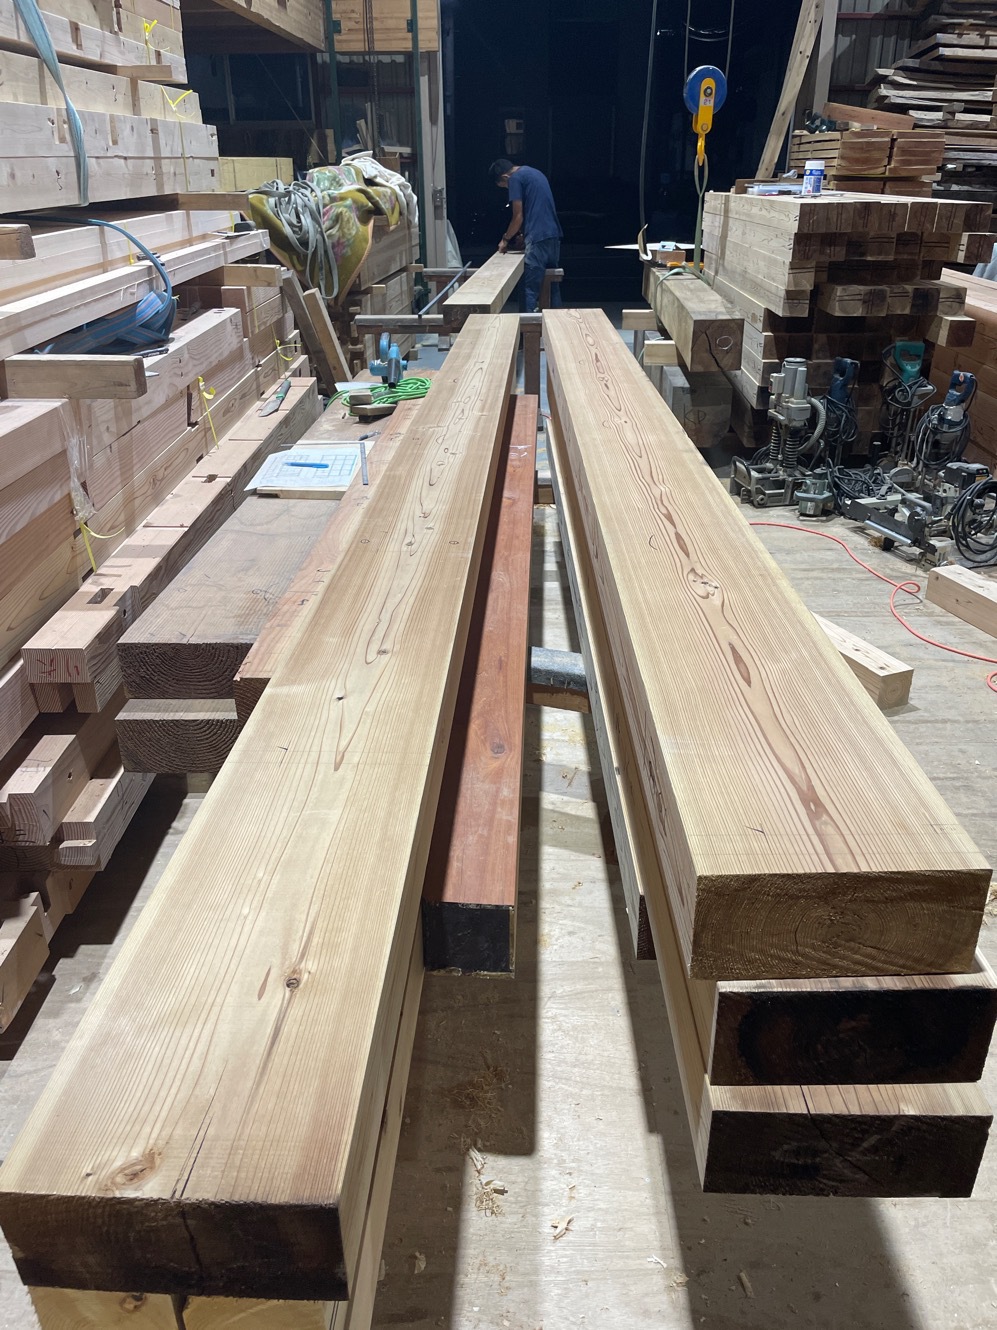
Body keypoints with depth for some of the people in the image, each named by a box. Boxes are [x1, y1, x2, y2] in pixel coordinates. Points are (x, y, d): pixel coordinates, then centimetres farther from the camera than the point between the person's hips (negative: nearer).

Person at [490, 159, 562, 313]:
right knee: (552, 285, 13)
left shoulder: (515, 178, -5)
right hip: (554, 236, 9)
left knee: (531, 289, -8)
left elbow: (518, 217, -6)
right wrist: (522, 233, 26)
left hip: (538, 238, -9)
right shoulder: (534, 173, 23)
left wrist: (505, 239, 8)